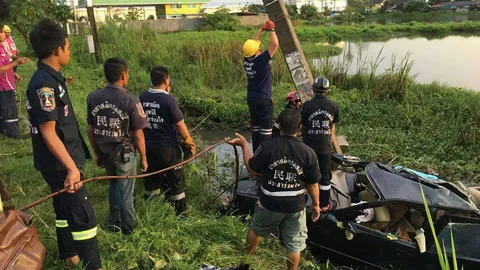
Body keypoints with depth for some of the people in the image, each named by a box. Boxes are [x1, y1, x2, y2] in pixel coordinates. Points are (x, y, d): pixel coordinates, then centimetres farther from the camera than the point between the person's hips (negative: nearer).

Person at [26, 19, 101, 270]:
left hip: (61, 162, 10)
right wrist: (71, 167, -29)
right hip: (59, 165, -10)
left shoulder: (51, 78, 7)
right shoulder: (44, 84, -23)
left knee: (65, 209, 23)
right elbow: (48, 132, -26)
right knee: (83, 217, -2)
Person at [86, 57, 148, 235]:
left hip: (105, 153, 5)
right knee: (125, 192, 12)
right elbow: (138, 135, -15)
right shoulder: (130, 101, -20)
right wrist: (143, 158, -1)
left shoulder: (93, 97, -5)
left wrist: (97, 153, 15)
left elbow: (90, 129, 3)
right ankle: (128, 228, 30)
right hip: (124, 154, -5)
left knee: (114, 186, 26)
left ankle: (114, 223, 39)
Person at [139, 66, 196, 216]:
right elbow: (180, 125, -15)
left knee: (152, 179, 20)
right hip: (167, 147, -5)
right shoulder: (168, 99, -18)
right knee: (175, 181, 10)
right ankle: (180, 212, 20)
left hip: (148, 146, 5)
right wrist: (190, 143, -4)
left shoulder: (142, 97, -3)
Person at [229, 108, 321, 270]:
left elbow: (251, 170, -7)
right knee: (294, 244, 18)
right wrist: (315, 205, 9)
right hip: (295, 206, -1)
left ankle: (247, 256, 53)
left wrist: (244, 145, 3)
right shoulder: (308, 153, -17)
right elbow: (313, 184, -8)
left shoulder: (267, 147, -20)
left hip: (270, 203, 1)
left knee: (256, 229, 29)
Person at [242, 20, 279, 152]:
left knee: (255, 126, 13)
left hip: (251, 97, 7)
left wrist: (261, 29, 20)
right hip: (263, 98, -7)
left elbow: (252, 42, 17)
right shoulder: (261, 60, -18)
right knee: (266, 128, -1)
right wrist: (271, 29, -4)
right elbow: (275, 44, -18)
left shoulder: (246, 60, 1)